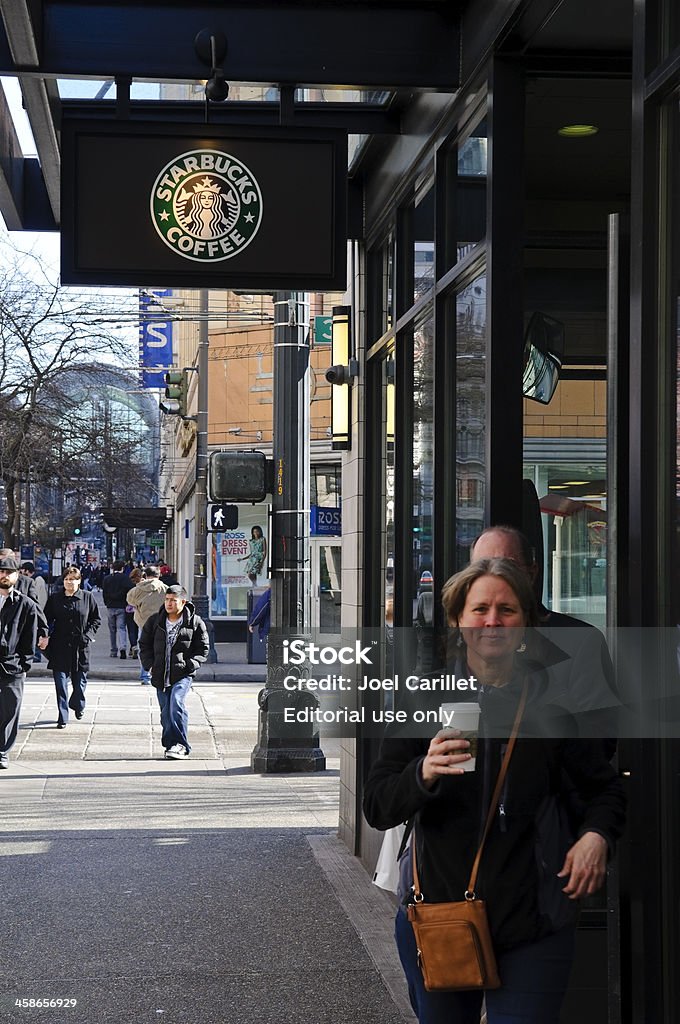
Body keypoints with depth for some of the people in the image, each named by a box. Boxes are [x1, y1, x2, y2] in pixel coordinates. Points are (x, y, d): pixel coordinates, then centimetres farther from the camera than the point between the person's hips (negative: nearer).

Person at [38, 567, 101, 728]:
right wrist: (45, 636, -7)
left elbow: (96, 619, 8)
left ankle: (77, 705, 39)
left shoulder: (88, 597, 2)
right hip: (60, 647, 0)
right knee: (61, 682, -4)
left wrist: (88, 634, -5)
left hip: (81, 647, 0)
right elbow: (47, 619, 8)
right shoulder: (54, 598, 3)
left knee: (80, 680, 9)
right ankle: (62, 718, 0)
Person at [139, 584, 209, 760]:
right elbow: (144, 645, 15)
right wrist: (150, 665, 2)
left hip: (183, 675, -4)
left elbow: (203, 648, 5)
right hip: (160, 676, 4)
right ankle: (170, 745, 19)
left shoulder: (195, 622, 1)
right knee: (166, 712, 7)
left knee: (176, 703, -24)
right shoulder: (155, 621, 9)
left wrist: (190, 665, -7)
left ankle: (179, 744, -22)